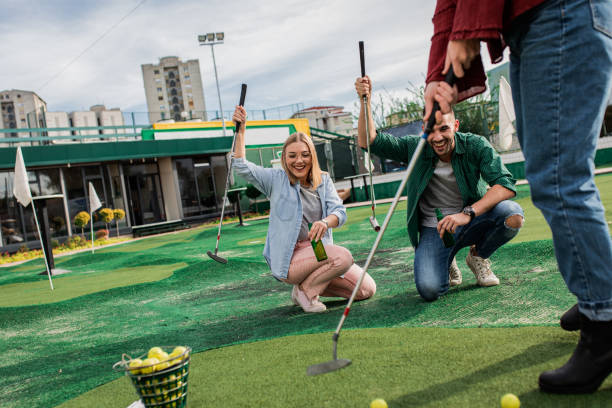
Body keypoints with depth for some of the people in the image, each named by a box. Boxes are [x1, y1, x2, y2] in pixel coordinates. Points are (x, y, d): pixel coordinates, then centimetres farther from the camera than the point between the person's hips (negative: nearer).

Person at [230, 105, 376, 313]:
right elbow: (241, 166, -14)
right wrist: (240, 129, -21)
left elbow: (340, 211, -6)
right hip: (288, 258, -5)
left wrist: (325, 222, -29)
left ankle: (312, 284, 13)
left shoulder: (323, 180, 7)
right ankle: (306, 290, -5)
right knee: (344, 257, -29)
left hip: (319, 251, 6)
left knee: (367, 289, -2)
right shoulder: (277, 180, -2)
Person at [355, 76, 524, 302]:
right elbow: (369, 142, -10)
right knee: (429, 290, -24)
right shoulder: (415, 148, -7)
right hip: (433, 228, 0)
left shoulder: (475, 146, -11)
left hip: (472, 221, 1)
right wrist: (365, 102, -23)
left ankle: (478, 256, 4)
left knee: (512, 215, -30)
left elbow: (506, 184, -22)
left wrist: (468, 213, -36)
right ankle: (446, 263, 16)